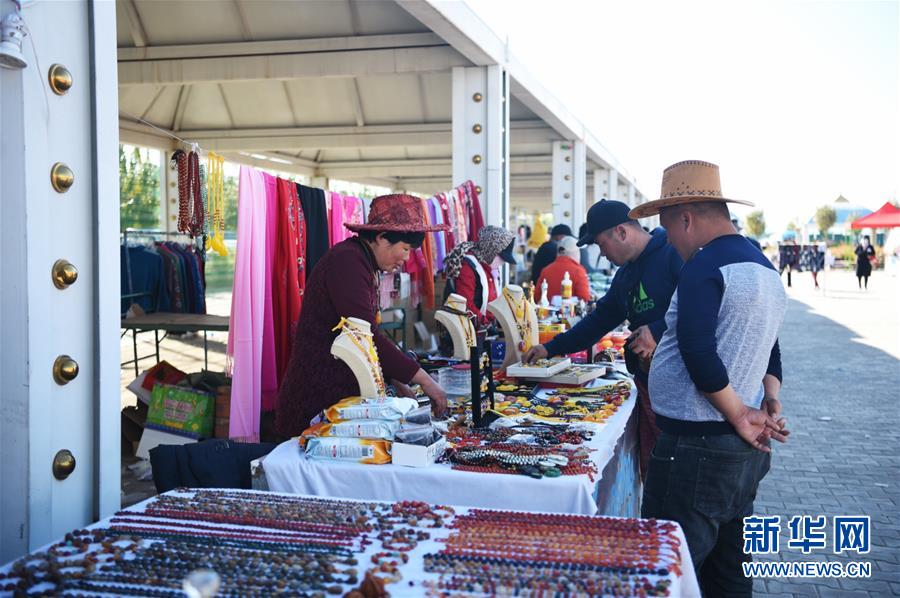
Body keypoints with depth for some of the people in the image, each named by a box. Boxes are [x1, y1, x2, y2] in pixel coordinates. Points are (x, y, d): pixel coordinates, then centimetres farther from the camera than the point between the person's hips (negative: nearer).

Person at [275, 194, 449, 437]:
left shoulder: (364, 263, 14)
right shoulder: (347, 260, -17)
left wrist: (397, 381, 6)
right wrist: (423, 379, -19)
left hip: (342, 394, 9)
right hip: (318, 397, -9)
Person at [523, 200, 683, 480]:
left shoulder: (674, 254, -10)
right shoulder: (626, 274, 19)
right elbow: (599, 320, 25)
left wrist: (659, 332, -21)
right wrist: (551, 348, 24)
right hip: (647, 384, 8)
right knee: (650, 470, 9)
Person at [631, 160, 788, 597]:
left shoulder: (703, 266, -16)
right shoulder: (764, 267, 15)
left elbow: (699, 356, -24)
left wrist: (739, 417, -14)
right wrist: (771, 400, 7)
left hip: (696, 447, -10)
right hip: (744, 448, 10)